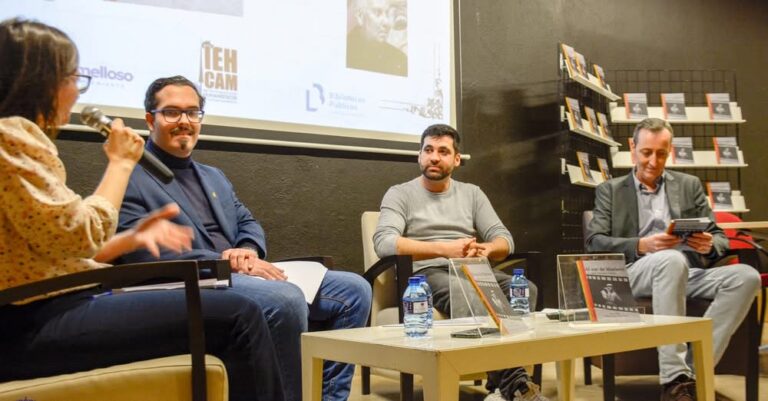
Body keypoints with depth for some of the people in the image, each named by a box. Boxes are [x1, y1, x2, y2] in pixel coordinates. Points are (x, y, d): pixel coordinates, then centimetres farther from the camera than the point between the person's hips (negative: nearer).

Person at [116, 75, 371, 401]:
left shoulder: (215, 177, 26)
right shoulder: (129, 180, 1)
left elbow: (248, 224, 20)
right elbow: (145, 254, -12)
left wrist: (248, 251, -5)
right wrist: (226, 261, -18)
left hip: (242, 277, 8)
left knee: (353, 290, -5)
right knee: (286, 298, -36)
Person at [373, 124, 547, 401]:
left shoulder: (472, 193, 19)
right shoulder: (400, 194, 5)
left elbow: (504, 239, 10)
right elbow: (383, 243, -14)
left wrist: (485, 249, -17)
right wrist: (445, 249, -24)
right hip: (427, 275, -4)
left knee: (525, 290, -27)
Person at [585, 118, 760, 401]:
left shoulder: (689, 185, 22)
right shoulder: (610, 190, 14)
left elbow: (719, 237, 18)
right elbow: (594, 242, 0)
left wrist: (709, 246, -8)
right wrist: (641, 246, -17)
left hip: (689, 273, 4)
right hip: (636, 273, -3)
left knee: (746, 276, -26)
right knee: (672, 259, -38)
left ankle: (695, 370, -27)